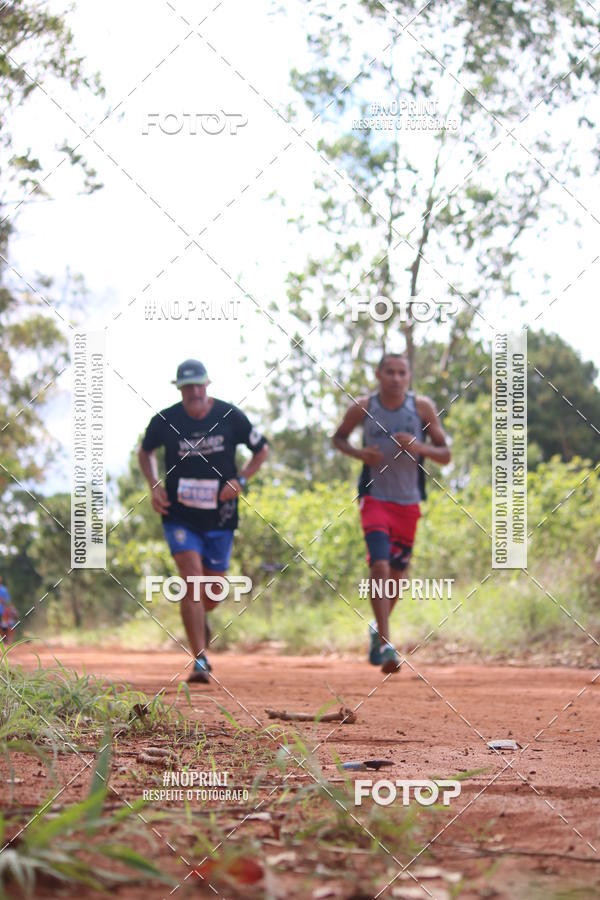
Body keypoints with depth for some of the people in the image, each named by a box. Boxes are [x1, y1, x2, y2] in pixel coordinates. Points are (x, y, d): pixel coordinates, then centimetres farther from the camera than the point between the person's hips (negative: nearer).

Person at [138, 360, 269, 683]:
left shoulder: (230, 416, -7)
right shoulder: (165, 420, -6)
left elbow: (261, 449, 8)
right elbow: (145, 452, 14)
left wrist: (240, 480, -7)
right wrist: (154, 485, -2)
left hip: (220, 519, 1)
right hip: (180, 517, -1)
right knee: (192, 579, -17)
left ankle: (199, 617, 47)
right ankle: (200, 661, -14)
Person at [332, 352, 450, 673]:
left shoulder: (422, 408, -3)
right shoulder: (362, 408, -3)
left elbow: (445, 455, 0)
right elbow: (338, 438, 14)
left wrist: (418, 447, -20)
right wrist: (359, 453, -7)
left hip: (408, 503, 2)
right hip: (374, 499, -2)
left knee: (397, 574, 12)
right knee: (380, 565, -20)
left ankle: (378, 629, 38)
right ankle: (385, 643, -20)